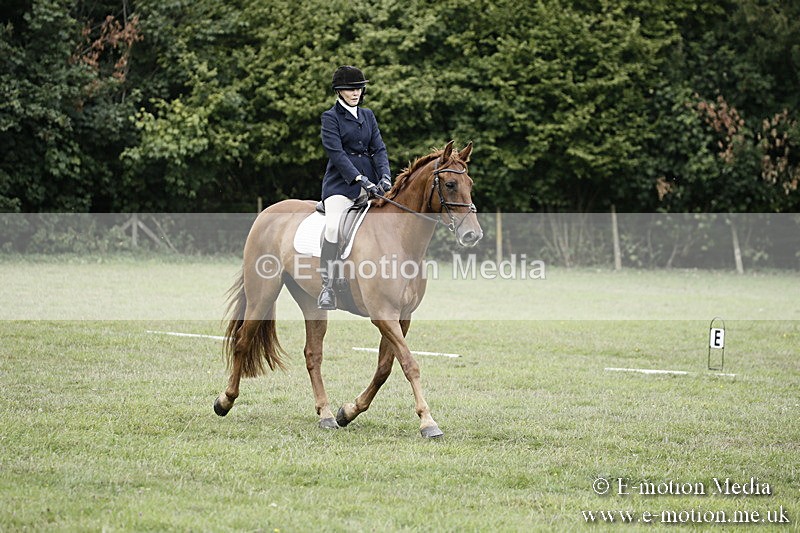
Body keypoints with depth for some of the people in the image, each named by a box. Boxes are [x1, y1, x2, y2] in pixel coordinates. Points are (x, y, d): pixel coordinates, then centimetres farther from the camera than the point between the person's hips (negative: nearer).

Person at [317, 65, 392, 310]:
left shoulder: (368, 115, 17)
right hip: (342, 182, -6)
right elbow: (336, 153, -11)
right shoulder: (331, 117, 0)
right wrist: (360, 179, -21)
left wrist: (385, 176, -10)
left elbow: (379, 148, 9)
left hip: (370, 180, 6)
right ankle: (327, 287, -26)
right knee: (333, 226, -27)